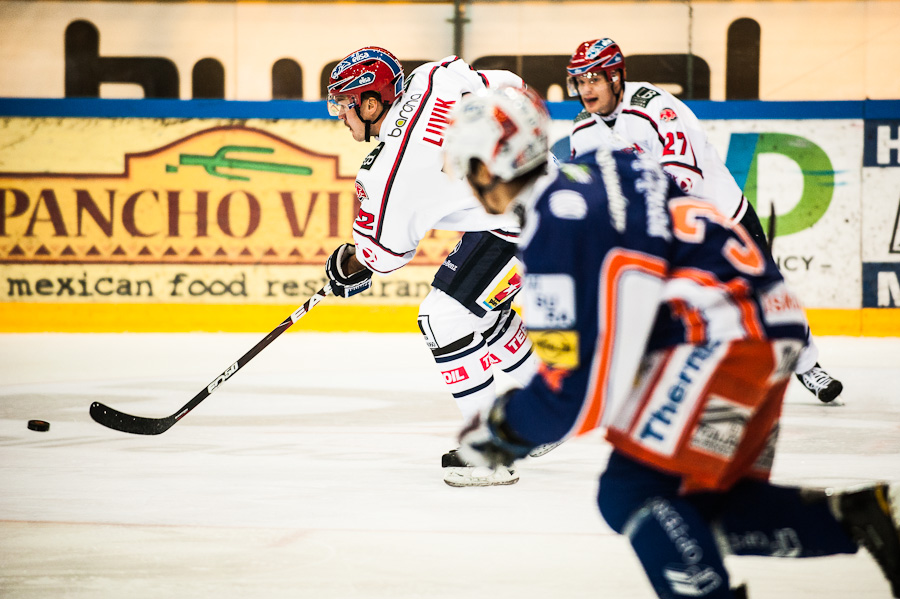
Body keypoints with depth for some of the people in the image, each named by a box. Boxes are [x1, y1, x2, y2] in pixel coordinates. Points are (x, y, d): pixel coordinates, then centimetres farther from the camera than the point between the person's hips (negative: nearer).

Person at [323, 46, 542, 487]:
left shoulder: (387, 173, -18)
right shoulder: (432, 78, 0)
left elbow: (384, 251, -4)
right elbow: (509, 88, 9)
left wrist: (345, 264, 16)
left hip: (516, 220, -10)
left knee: (447, 316, -10)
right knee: (482, 311, 24)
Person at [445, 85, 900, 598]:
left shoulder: (554, 230, -15)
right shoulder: (590, 176, 13)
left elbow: (576, 390, -14)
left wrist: (504, 430, 3)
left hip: (725, 334, -10)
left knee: (633, 493, -9)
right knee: (710, 502, 16)